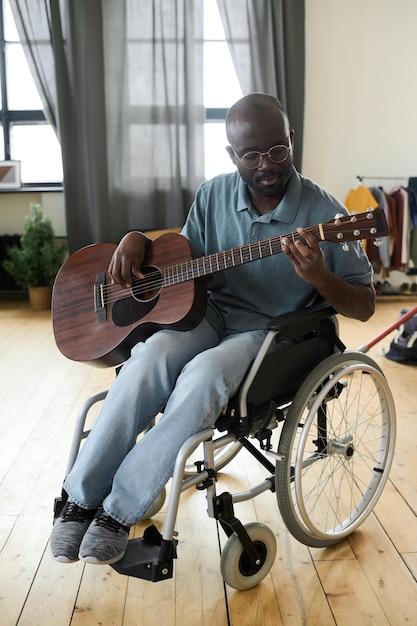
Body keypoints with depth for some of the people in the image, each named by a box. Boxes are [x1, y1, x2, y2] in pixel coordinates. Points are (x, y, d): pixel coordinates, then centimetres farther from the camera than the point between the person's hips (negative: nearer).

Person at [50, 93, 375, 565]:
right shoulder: (213, 195, 3)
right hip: (210, 314, 4)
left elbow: (365, 307, -6)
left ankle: (120, 510, -19)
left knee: (205, 375, -35)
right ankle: (81, 499, -16)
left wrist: (320, 278, -28)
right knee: (151, 357, -30)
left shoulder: (324, 214, -9)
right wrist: (137, 239, -4)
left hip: (275, 332, -3)